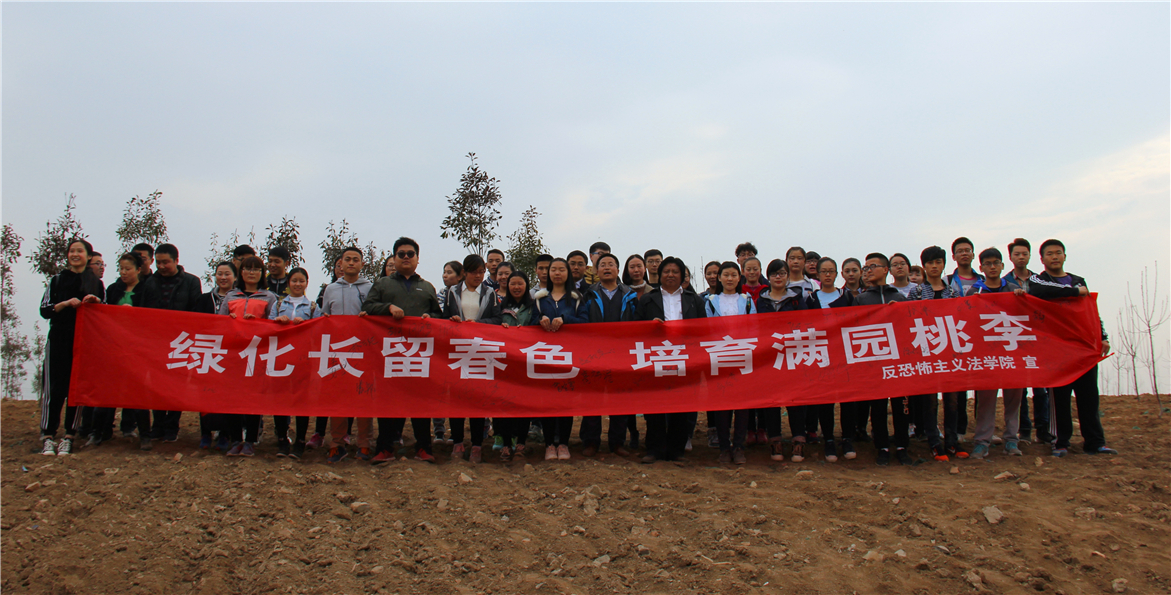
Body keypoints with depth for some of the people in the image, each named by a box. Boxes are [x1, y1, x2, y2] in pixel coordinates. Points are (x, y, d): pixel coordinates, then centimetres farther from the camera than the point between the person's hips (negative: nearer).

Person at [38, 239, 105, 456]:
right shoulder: (57, 280, 9)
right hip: (58, 340, -1)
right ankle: (48, 436, 0)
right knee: (54, 388, -5)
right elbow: (44, 310, 3)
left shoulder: (97, 284, 11)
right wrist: (67, 303, -13)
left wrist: (96, 302, -7)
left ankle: (69, 437, 7)